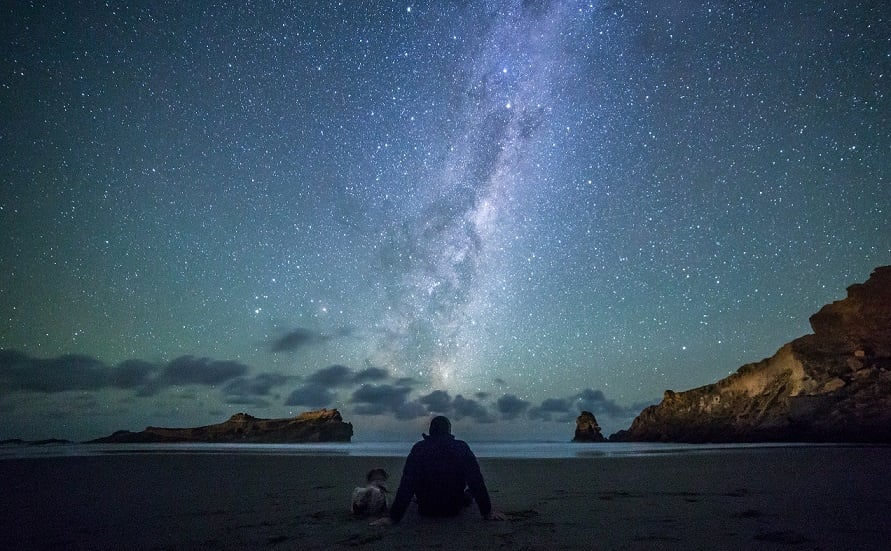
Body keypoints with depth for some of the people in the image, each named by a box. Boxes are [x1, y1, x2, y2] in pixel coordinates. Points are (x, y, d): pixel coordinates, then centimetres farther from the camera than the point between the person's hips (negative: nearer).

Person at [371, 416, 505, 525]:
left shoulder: (418, 448, -14)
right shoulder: (462, 447, -13)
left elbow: (406, 485, -17)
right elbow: (477, 481, -13)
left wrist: (394, 517, -13)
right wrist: (487, 512, -5)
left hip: (426, 510, 0)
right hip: (454, 509, 0)